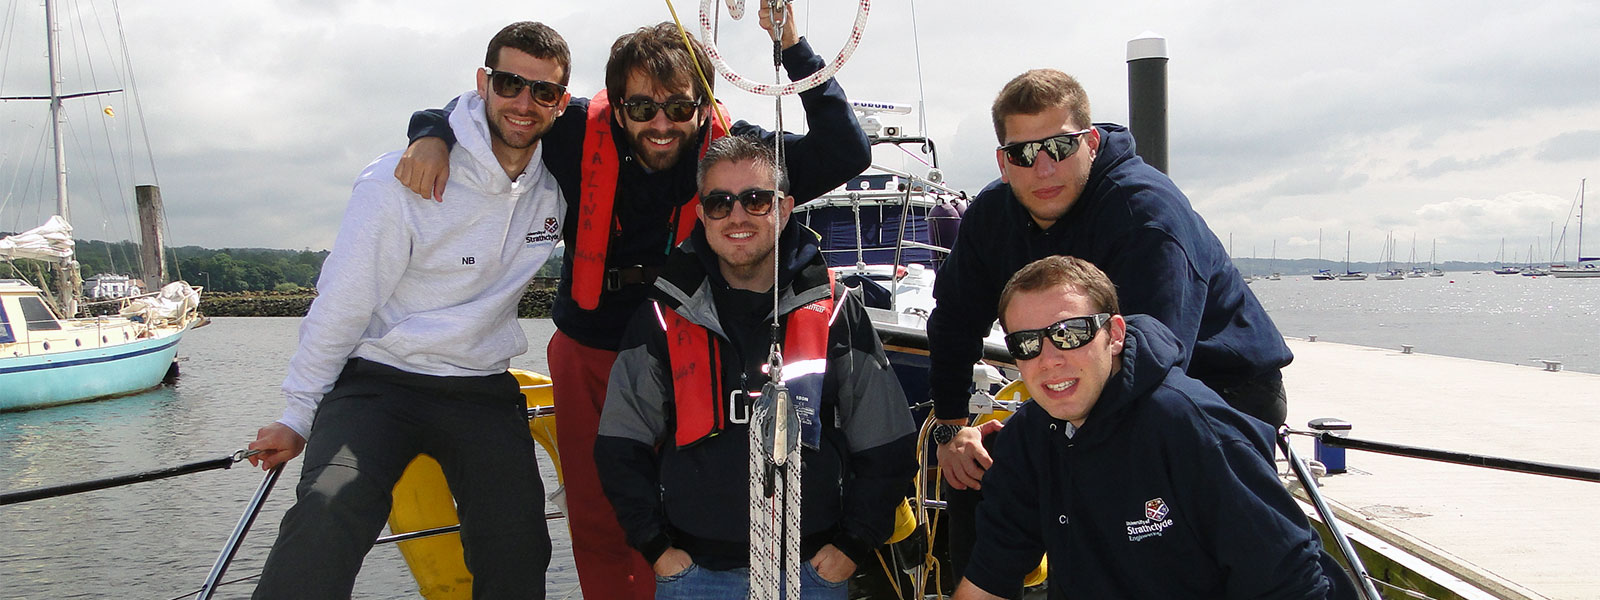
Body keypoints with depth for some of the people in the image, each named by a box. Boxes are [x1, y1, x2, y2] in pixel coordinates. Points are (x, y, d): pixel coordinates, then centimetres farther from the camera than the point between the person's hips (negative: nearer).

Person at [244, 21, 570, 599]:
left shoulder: (559, 184, 1)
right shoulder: (400, 181, -12)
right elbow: (342, 303, -6)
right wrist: (298, 417, 0)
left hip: (485, 392, 4)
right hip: (379, 379, -4)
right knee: (329, 510, -30)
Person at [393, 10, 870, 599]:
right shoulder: (582, 135, -10)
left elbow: (846, 152, -21)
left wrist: (792, 44, -25)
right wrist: (432, 136, -21)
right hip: (588, 357, 2)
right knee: (597, 526, 12)